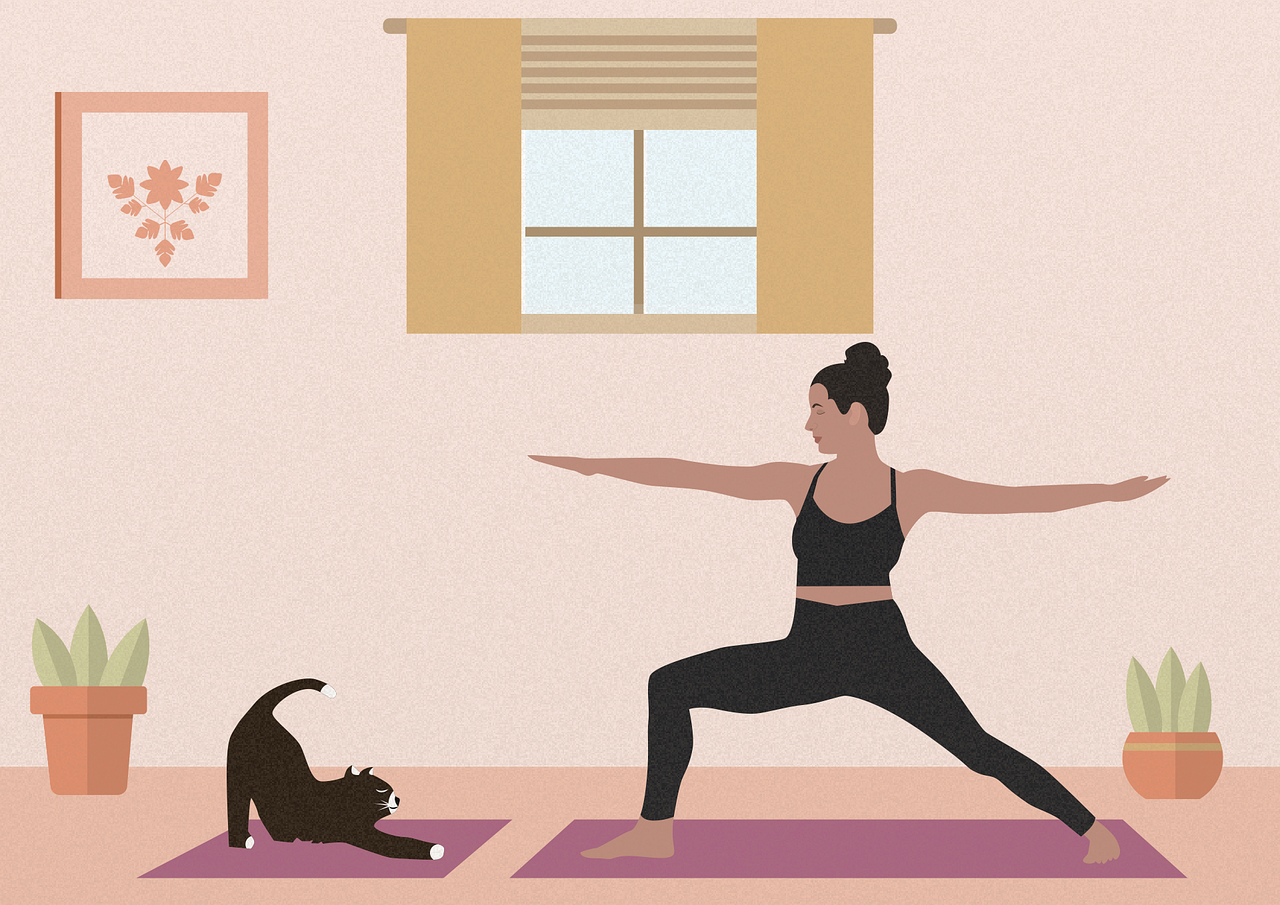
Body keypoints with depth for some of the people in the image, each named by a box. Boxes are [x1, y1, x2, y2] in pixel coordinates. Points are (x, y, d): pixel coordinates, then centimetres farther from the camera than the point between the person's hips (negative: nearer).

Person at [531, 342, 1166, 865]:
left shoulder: (911, 490, -5)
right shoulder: (798, 483, 1)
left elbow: (1021, 498, -6)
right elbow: (686, 474, 2)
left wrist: (1112, 492, -11)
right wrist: (592, 466, 1)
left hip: (883, 656, -3)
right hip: (808, 655, 3)